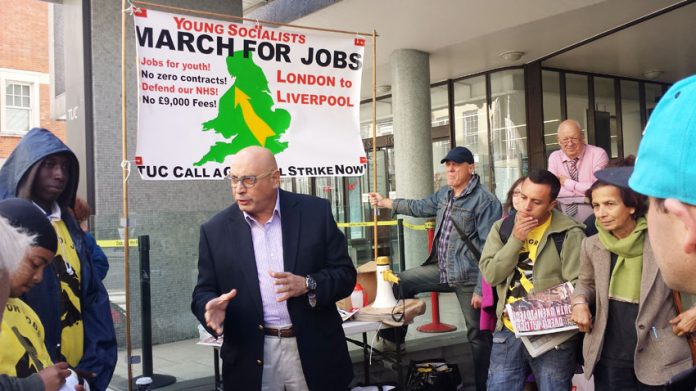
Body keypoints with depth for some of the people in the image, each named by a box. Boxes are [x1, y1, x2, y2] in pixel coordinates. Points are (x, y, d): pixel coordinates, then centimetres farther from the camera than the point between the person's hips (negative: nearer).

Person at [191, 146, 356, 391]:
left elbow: (345, 274, -2)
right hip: (251, 359, 1)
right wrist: (212, 307, -18)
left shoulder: (316, 212, -3)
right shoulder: (215, 230, 0)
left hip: (315, 352, 0)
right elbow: (204, 291, 4)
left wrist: (308, 285, -20)